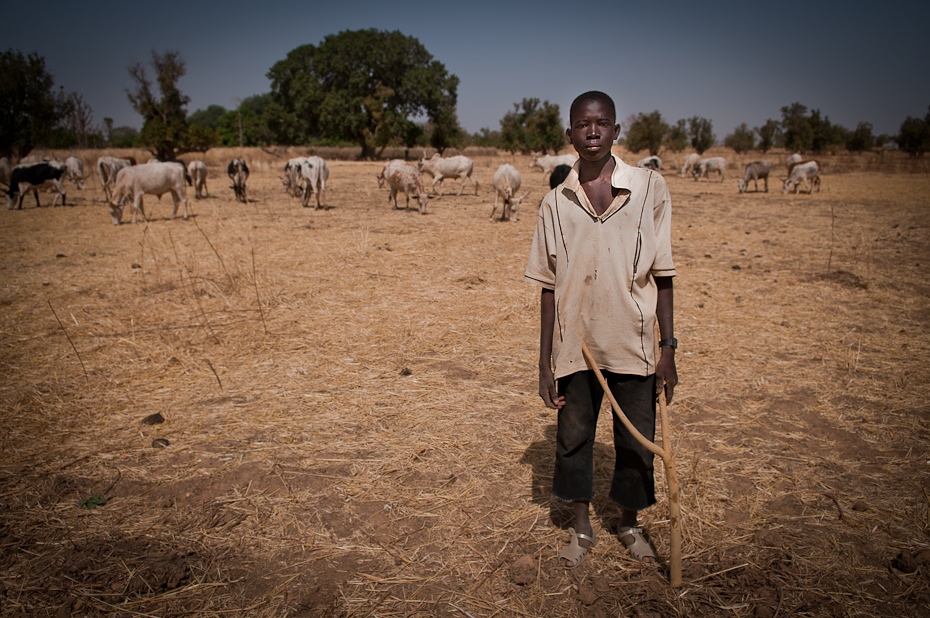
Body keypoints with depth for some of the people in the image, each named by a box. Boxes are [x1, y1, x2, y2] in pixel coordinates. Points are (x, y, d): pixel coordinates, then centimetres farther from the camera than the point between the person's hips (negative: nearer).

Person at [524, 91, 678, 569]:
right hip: (574, 345, 1)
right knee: (572, 437, 13)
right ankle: (581, 528, 35)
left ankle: (629, 523, 39)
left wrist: (668, 346, -4)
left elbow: (662, 274, -1)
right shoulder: (556, 202, 1)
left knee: (636, 440, 12)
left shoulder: (649, 188, -2)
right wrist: (545, 362, 2)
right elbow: (549, 286, 3)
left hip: (633, 344, -1)